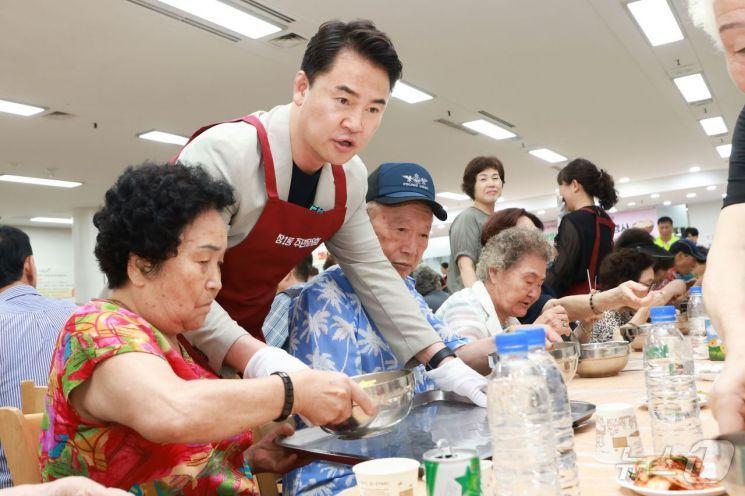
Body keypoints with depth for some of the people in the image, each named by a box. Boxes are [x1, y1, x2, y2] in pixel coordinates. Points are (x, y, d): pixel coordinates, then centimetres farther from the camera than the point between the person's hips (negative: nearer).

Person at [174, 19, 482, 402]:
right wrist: (259, 360, -41)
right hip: (182, 341, -5)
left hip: (246, 340, 5)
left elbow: (371, 271, 1)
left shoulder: (350, 177, -6)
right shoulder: (224, 153, -26)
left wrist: (443, 362, -5)